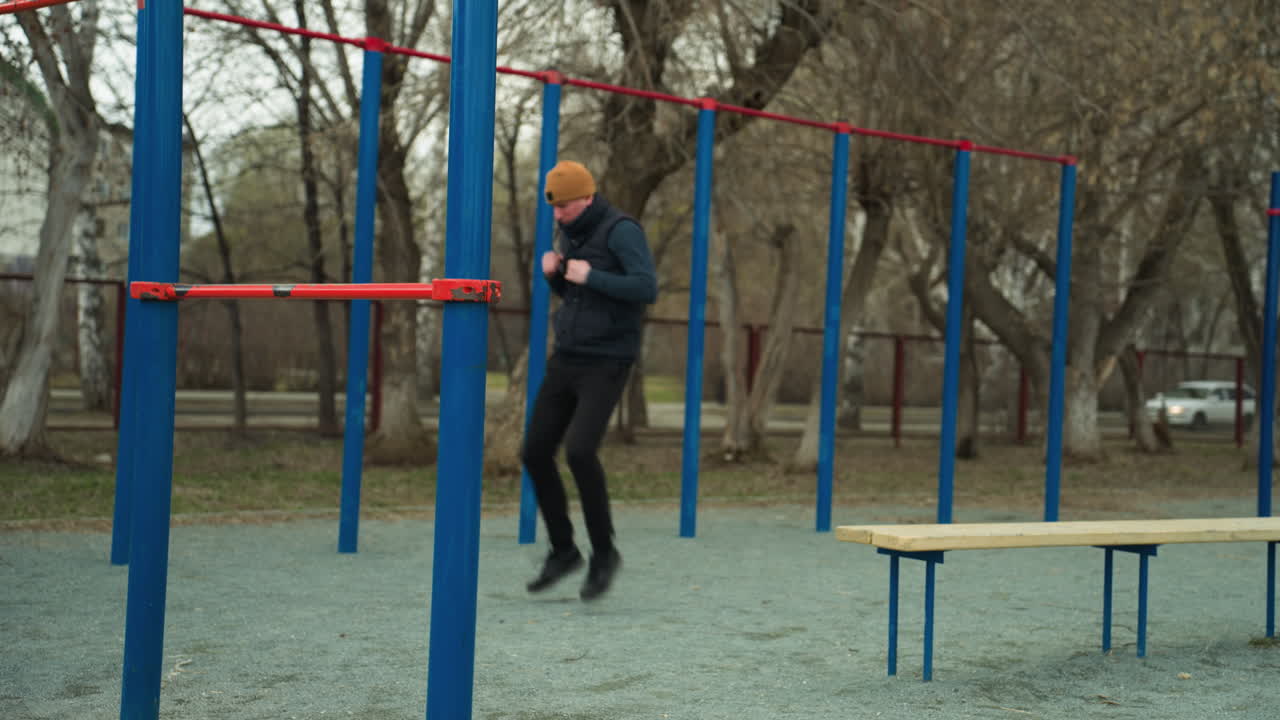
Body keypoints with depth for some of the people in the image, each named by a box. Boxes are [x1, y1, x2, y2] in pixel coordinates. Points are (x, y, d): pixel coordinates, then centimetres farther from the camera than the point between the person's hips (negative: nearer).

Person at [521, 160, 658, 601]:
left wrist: (591, 276, -22)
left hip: (606, 365, -8)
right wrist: (552, 271, 2)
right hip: (566, 360, 8)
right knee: (535, 453, 2)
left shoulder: (621, 230, -13)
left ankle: (604, 553, -5)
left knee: (579, 451, -23)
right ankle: (563, 551, 18)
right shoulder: (571, 233, 11)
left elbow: (647, 289, -23)